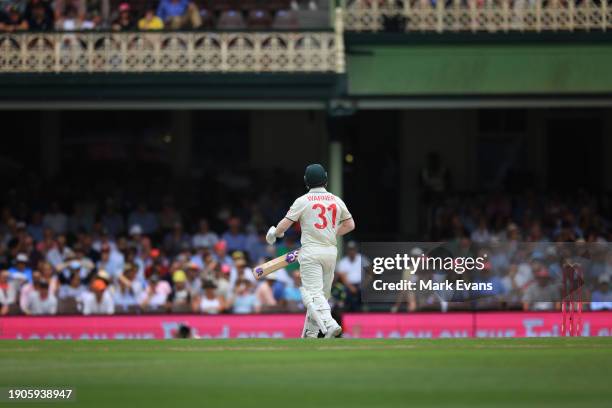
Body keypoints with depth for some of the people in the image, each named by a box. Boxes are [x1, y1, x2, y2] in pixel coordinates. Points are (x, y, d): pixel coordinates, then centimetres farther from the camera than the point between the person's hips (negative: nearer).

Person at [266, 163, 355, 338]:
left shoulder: (303, 201, -5)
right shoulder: (336, 200, 8)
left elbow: (285, 224, -6)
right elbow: (350, 225, 16)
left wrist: (274, 234, 14)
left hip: (311, 252, -5)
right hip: (331, 251, 5)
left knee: (314, 293, -12)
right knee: (322, 293, 14)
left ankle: (330, 324, -33)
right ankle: (311, 333, 17)